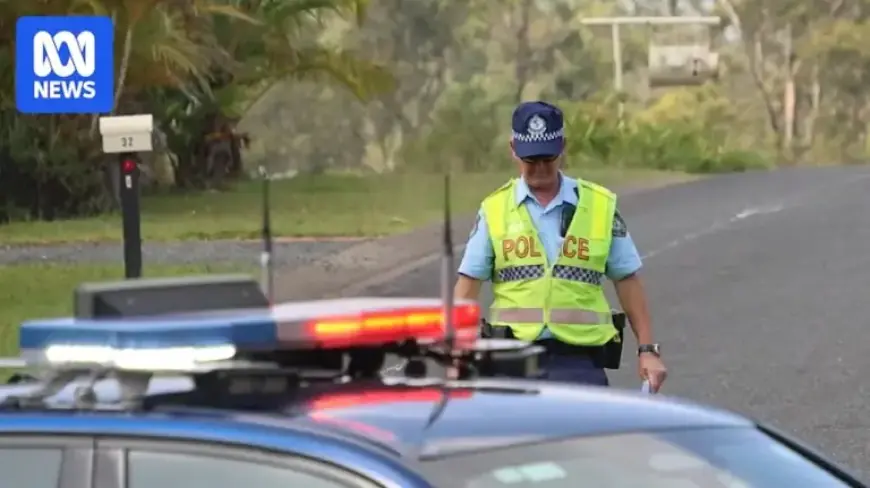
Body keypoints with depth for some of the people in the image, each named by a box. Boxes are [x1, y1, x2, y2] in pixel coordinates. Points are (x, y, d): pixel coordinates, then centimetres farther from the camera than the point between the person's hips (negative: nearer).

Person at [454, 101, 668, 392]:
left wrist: (647, 349, 7)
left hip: (579, 359, 0)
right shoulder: (495, 210, 7)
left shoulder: (601, 206, 7)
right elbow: (468, 286, 5)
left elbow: (627, 281, 11)